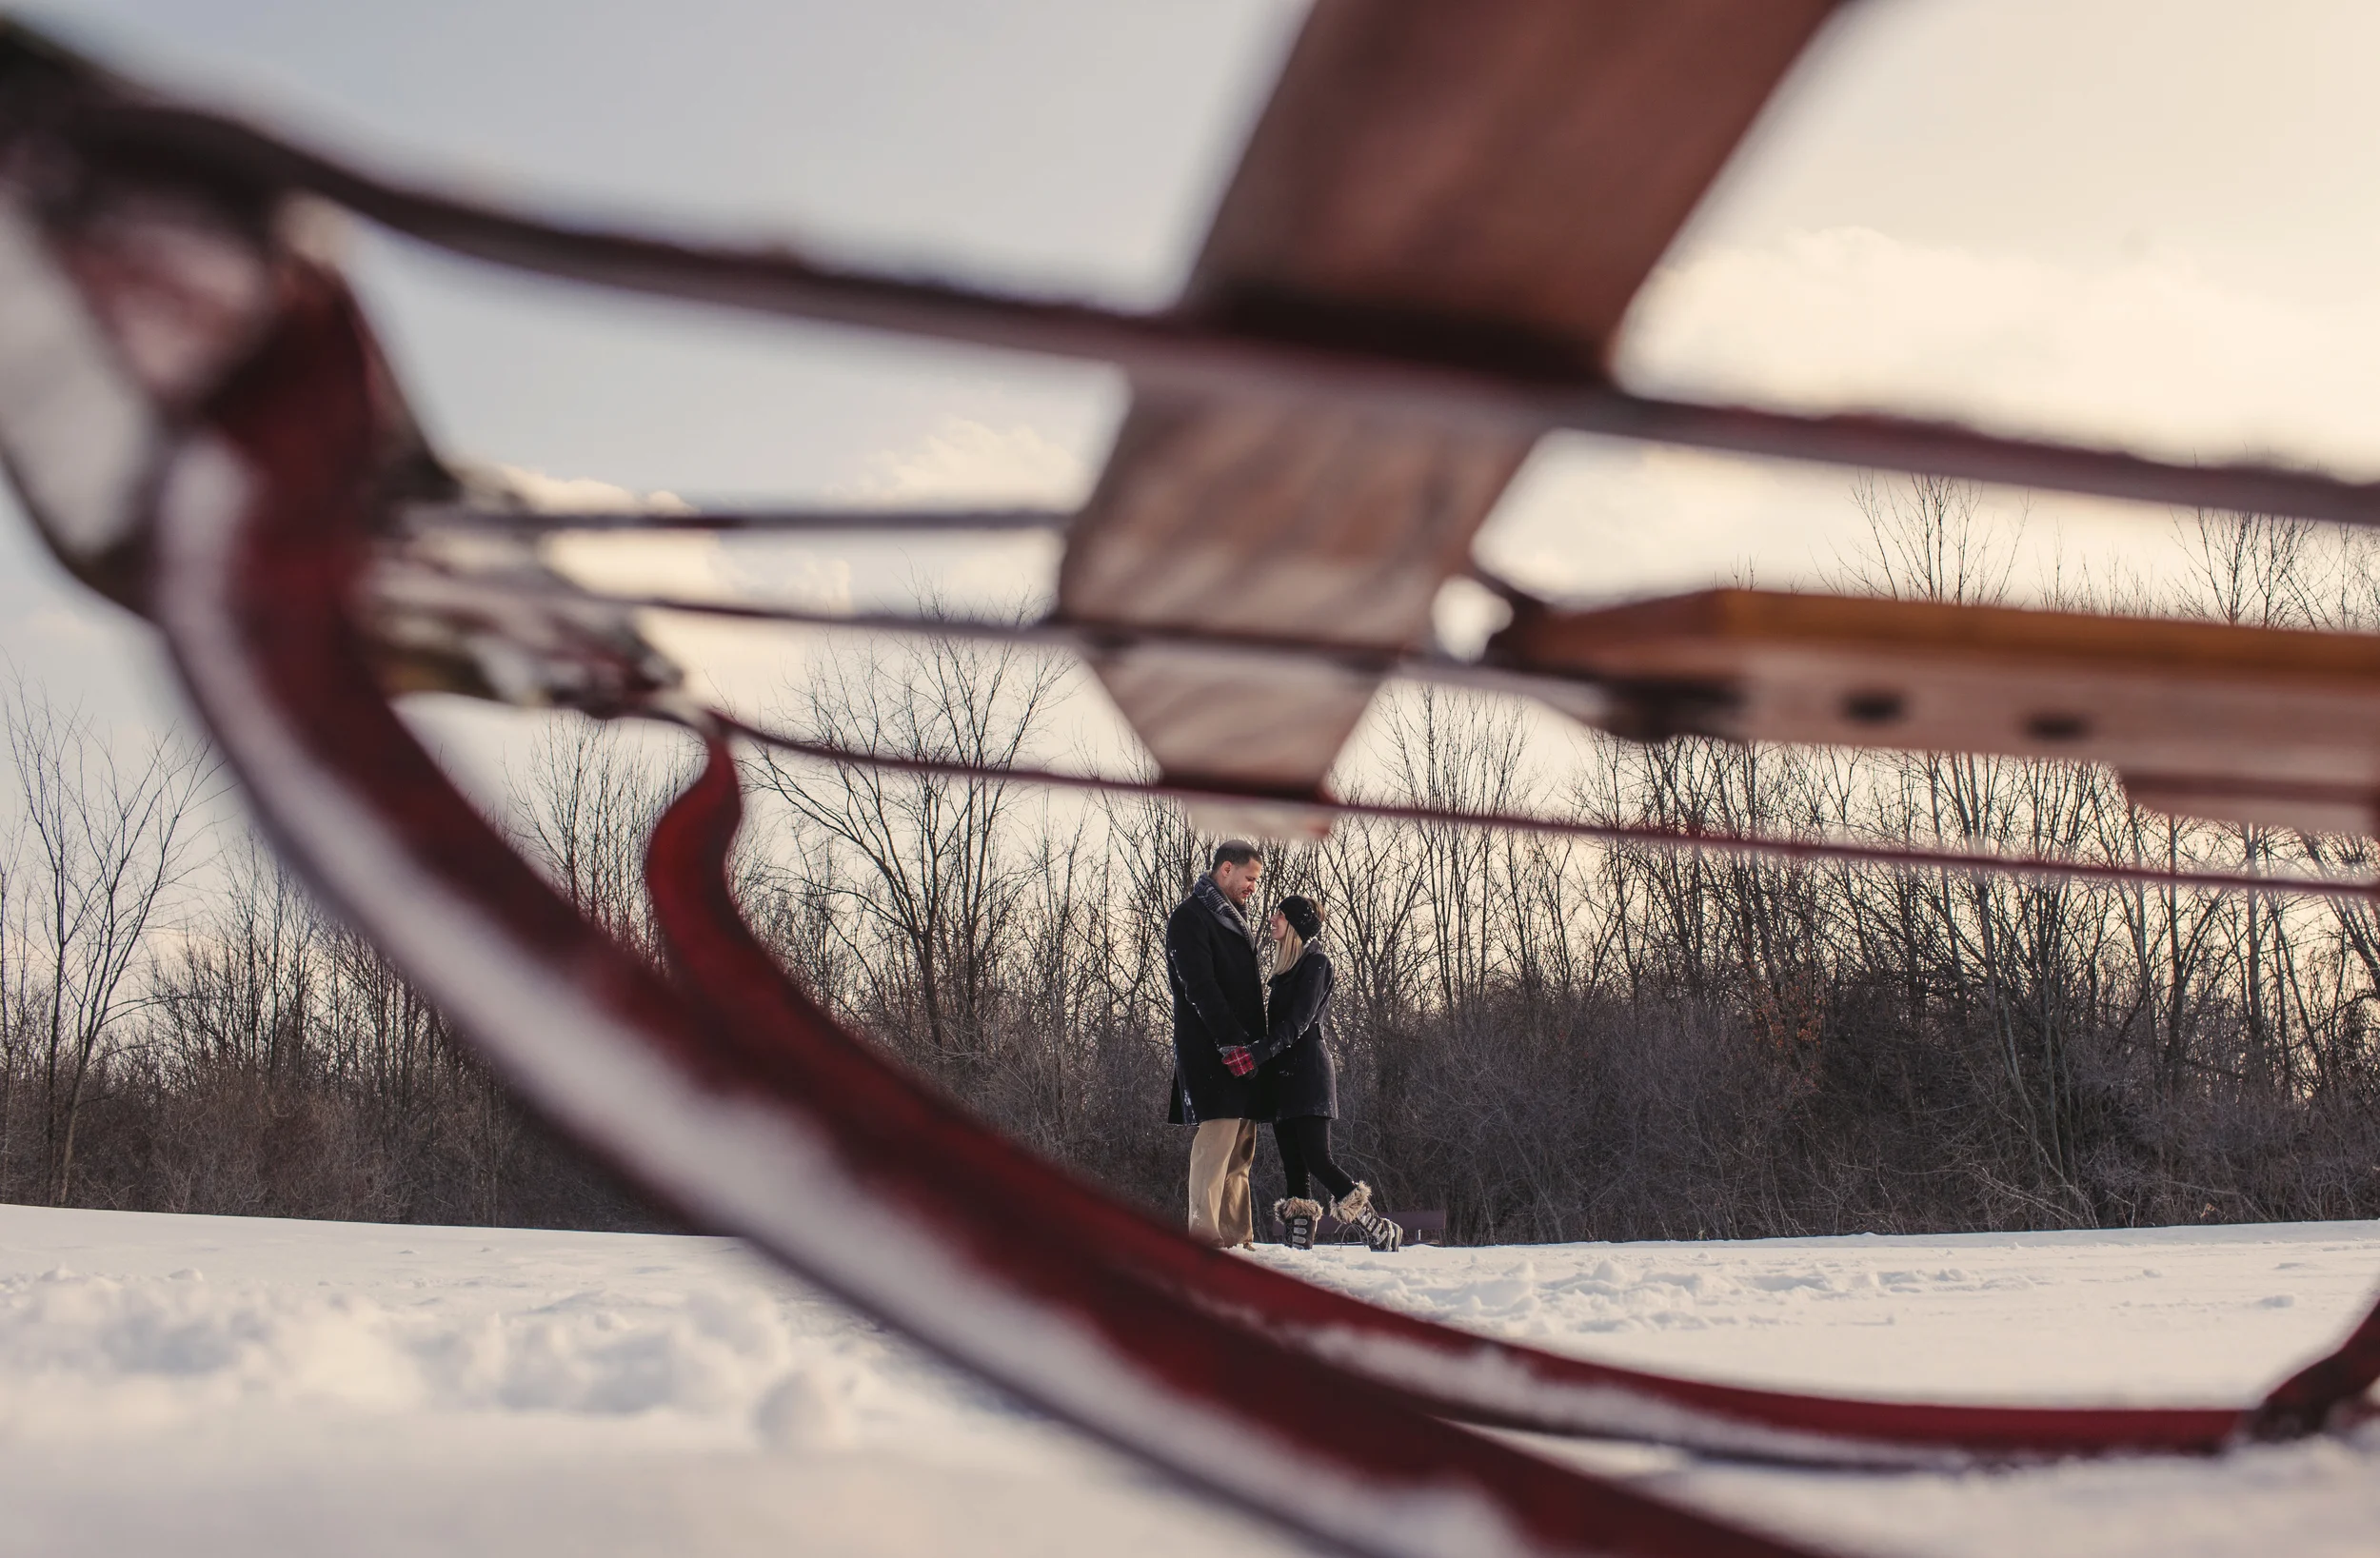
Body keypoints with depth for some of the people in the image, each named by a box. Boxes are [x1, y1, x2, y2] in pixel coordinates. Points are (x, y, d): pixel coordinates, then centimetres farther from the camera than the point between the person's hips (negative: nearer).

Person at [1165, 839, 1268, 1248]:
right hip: (1210, 1047, -9)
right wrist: (1232, 1042, -22)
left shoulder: (1234, 919, 22)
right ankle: (1203, 1231, -13)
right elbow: (1200, 988, -16)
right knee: (1218, 1132, -14)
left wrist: (1256, 1042, 14)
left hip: (1240, 1048, 9)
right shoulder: (1190, 918, -7)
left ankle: (1236, 1236, 8)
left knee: (1241, 1142, 7)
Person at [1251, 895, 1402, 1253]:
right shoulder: (1285, 968, 21)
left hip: (1308, 1075, -8)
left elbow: (1297, 1022, -16)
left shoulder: (1315, 962, -5)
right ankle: (1299, 1243, 1)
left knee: (1316, 1160, -14)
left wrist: (1258, 1054, -26)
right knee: (1293, 1166, 3)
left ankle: (1381, 1231, -9)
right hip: (1283, 1076, 8)